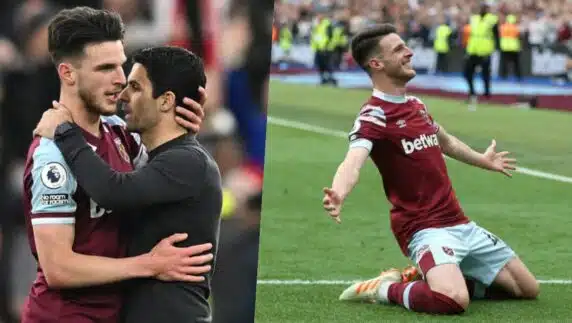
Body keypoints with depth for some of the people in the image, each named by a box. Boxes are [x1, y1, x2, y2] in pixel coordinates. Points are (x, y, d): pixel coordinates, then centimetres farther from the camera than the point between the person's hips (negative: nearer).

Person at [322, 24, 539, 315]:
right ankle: (385, 289, -7)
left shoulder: (416, 105, 12)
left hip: (461, 224, 9)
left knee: (528, 288, 10)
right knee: (454, 300, -35)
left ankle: (432, 277, 17)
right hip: (425, 228, -9)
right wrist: (338, 195, -56)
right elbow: (353, 162, -34)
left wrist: (483, 160, 51)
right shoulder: (374, 116, -14)